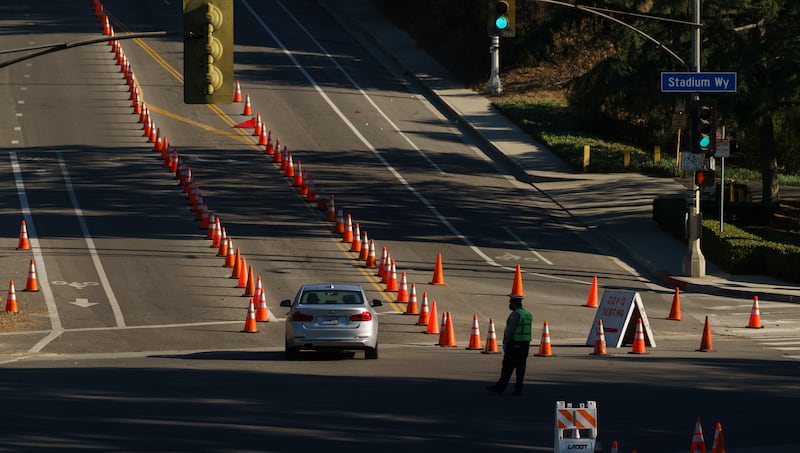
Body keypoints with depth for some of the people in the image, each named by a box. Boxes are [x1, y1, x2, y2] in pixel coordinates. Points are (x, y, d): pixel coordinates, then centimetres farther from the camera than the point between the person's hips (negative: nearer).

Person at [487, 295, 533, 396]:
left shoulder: (515, 314, -16)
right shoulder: (528, 314, 11)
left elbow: (510, 330, -19)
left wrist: (505, 344, -14)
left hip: (514, 345, -8)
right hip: (525, 344, 8)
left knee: (507, 367, -3)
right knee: (520, 368, 7)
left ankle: (499, 388, 1)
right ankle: (518, 390, 6)